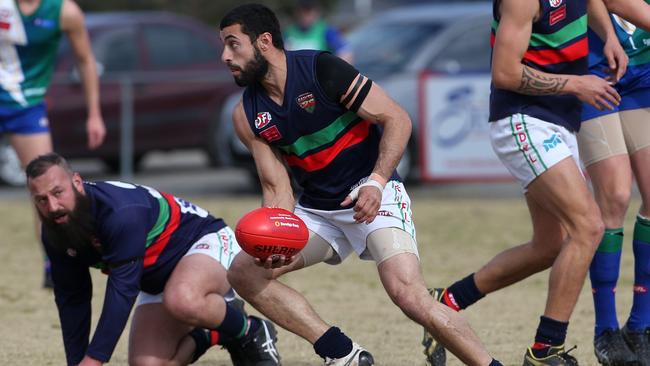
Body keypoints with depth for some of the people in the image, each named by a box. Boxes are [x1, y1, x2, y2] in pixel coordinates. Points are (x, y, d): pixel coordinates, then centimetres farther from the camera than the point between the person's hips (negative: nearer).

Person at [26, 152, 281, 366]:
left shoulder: (121, 211, -34)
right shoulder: (55, 235, -9)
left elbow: (123, 289, -36)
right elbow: (72, 299, 0)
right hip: (156, 284, 8)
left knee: (182, 301, -43)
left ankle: (251, 333, -14)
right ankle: (210, 335, 18)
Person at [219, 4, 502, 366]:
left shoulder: (322, 69, -18)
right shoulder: (248, 115, -1)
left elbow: (397, 119, -16)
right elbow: (276, 187, -1)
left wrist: (376, 183, -29)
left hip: (373, 196, -7)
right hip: (317, 209, 7)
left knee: (409, 295, -26)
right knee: (244, 271, -7)